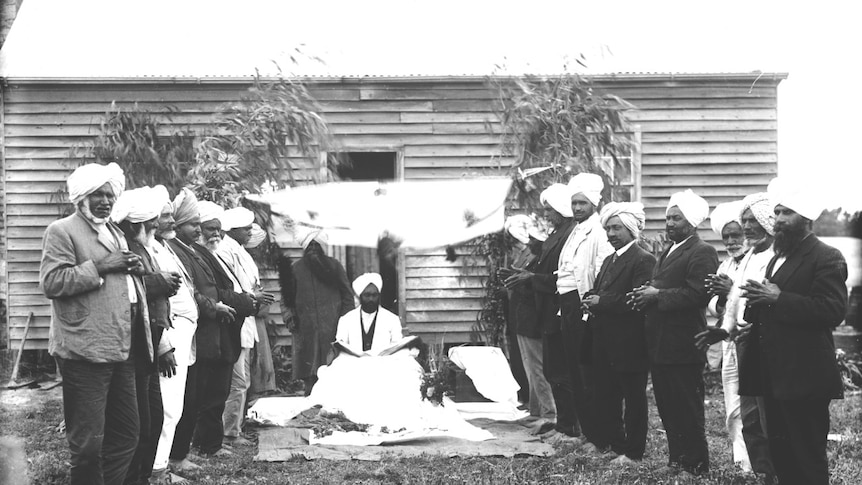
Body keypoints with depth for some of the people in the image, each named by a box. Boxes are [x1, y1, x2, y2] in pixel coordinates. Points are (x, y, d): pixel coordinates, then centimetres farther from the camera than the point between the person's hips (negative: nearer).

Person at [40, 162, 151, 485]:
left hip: (121, 349, 8)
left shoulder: (115, 232, 22)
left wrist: (132, 269, 12)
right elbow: (51, 282, -15)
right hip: (85, 351, -8)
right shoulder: (61, 231, -4)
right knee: (88, 443, -5)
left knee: (126, 434, 12)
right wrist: (99, 267, -17)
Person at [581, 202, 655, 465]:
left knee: (633, 398, 0)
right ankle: (609, 442, 23)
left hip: (629, 343, -9)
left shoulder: (643, 260, -11)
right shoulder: (609, 261, 19)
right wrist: (590, 301, -2)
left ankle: (632, 452, 5)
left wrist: (602, 302, -18)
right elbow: (598, 292, 22)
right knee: (606, 395, 13)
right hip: (605, 342, 9)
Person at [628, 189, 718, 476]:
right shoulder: (669, 252, 20)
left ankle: (695, 466, 6)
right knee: (668, 409, 13)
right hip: (660, 344, 9)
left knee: (688, 410, -2)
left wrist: (658, 295, -19)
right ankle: (677, 461, 22)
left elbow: (698, 293, -22)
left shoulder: (702, 253, -11)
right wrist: (646, 294, 2)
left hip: (683, 347, -9)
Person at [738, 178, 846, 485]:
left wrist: (779, 298, -20)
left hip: (804, 376, -9)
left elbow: (833, 310, -20)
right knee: (780, 454, 13)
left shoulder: (826, 259, -8)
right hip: (774, 375, 9)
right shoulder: (777, 258, 20)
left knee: (807, 459, -5)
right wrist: (759, 301, 4)